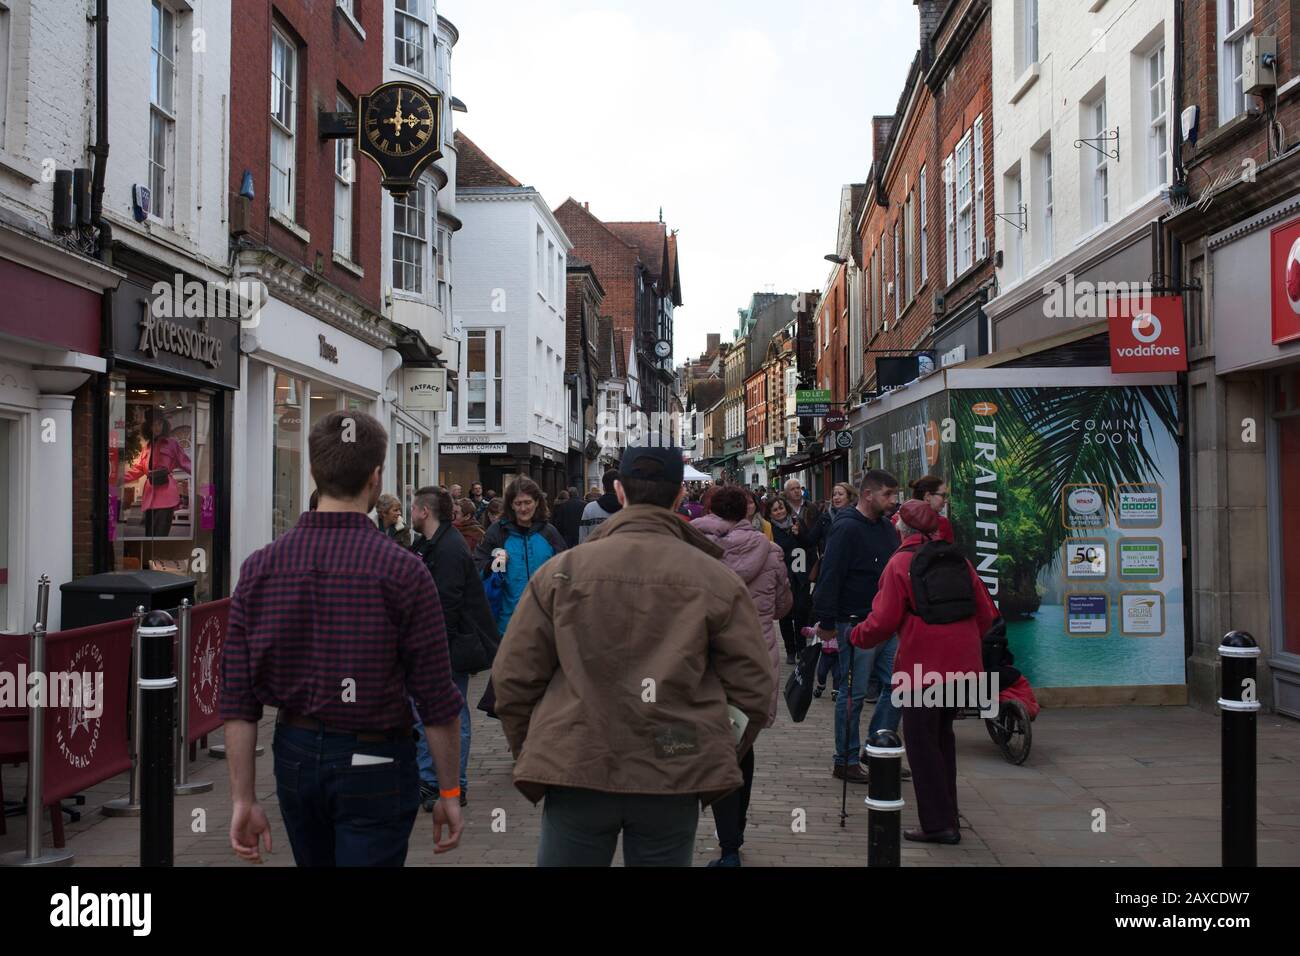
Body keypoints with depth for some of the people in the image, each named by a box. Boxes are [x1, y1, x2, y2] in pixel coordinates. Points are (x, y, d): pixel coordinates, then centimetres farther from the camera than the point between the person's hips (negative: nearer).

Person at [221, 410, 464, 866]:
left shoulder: (259, 566, -4)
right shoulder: (402, 571, -16)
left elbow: (237, 699, -3)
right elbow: (437, 701, -13)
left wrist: (244, 799, 3)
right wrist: (449, 793, -1)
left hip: (295, 759, 5)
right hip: (372, 763, -5)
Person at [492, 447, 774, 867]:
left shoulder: (562, 569, -2)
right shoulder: (718, 580, -3)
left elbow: (513, 678, -1)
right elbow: (752, 688, -1)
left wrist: (532, 757, 13)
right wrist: (717, 764, 13)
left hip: (575, 773, 0)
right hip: (674, 783, 1)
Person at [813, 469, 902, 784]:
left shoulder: (887, 528, 13)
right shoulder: (847, 528, -14)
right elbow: (831, 577, -18)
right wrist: (827, 622, -19)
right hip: (856, 624, -8)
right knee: (853, 693, 1)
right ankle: (846, 761, 12)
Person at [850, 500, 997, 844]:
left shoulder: (900, 563, -7)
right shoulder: (957, 558, 8)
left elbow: (884, 620, -10)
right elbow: (985, 612, 10)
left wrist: (856, 636, 8)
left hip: (923, 664, -6)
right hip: (963, 661, 6)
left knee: (921, 739, 3)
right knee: (942, 733, 19)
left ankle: (938, 823, 2)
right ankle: (947, 816, 24)